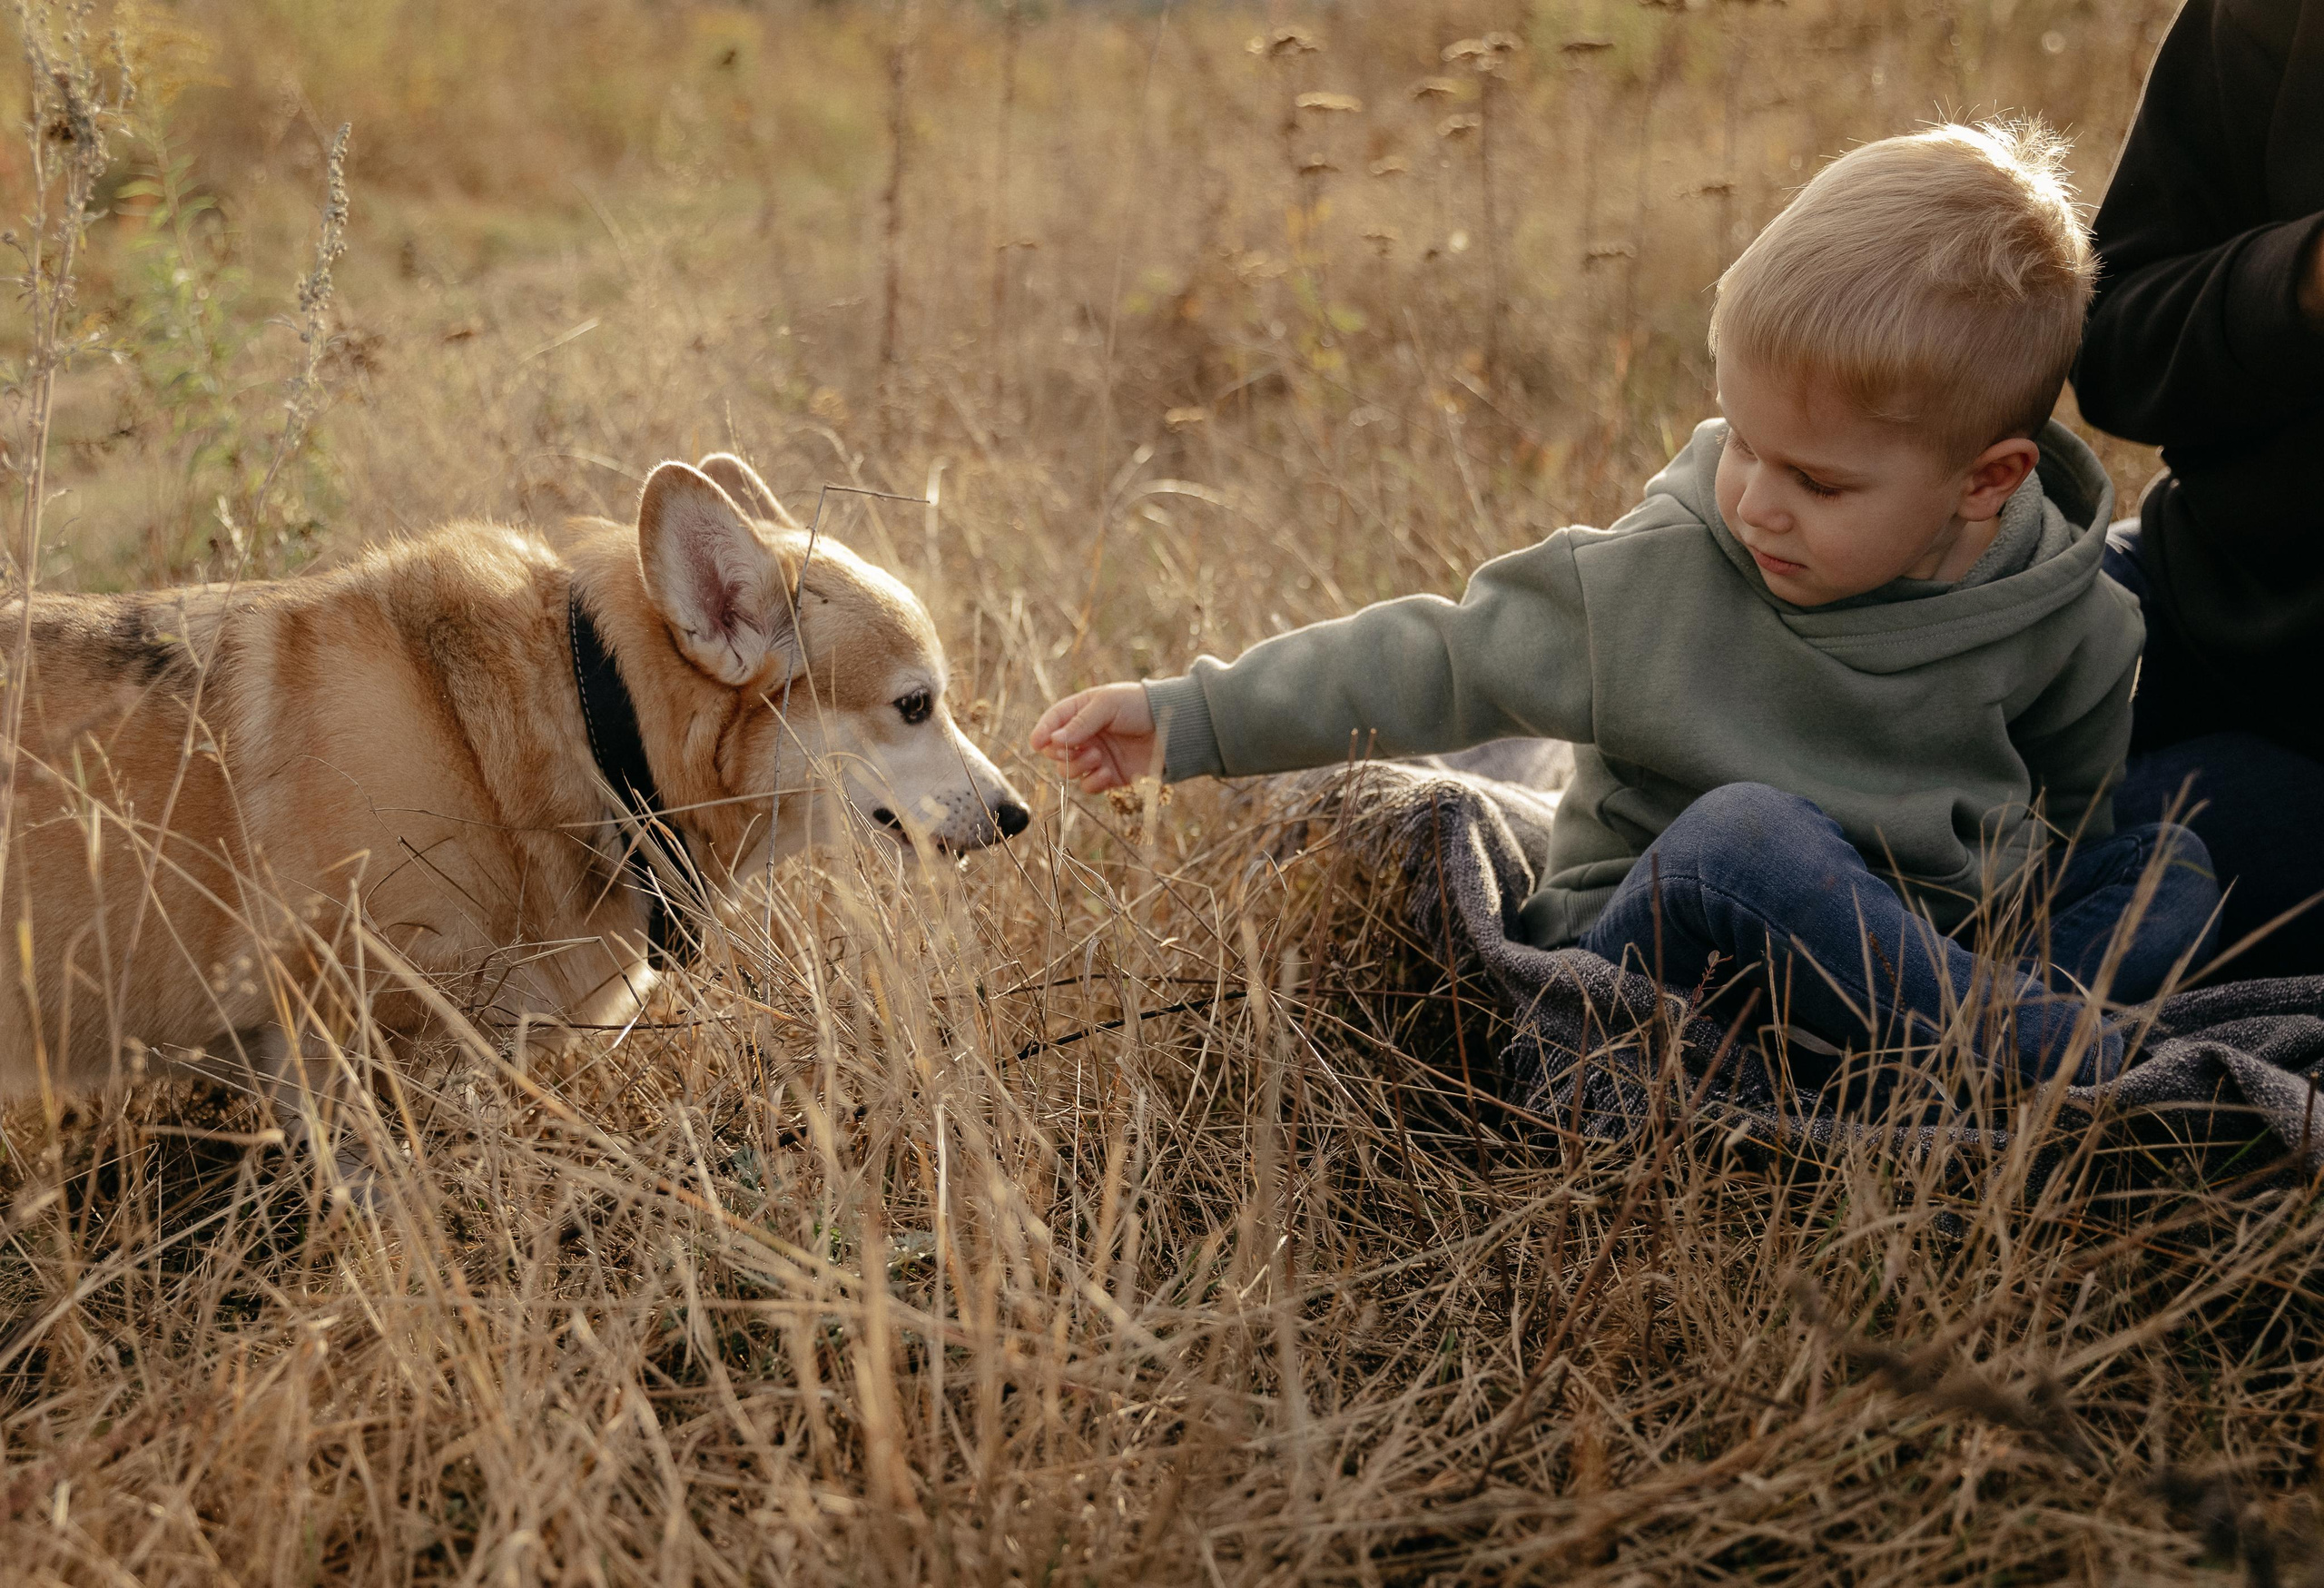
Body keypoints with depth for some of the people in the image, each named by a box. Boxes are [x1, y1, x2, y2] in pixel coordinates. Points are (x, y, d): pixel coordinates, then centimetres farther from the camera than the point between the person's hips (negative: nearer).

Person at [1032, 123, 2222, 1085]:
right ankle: (2050, 1055, -31)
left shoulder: (2064, 628, -6)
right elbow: (1441, 662, -6)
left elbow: (2064, 804, 13)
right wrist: (1192, 720, -7)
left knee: (2169, 874, -13)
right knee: (1743, 834, -35)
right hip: (1664, 954, -3)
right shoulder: (1659, 586, -12)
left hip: (1923, 934, 4)